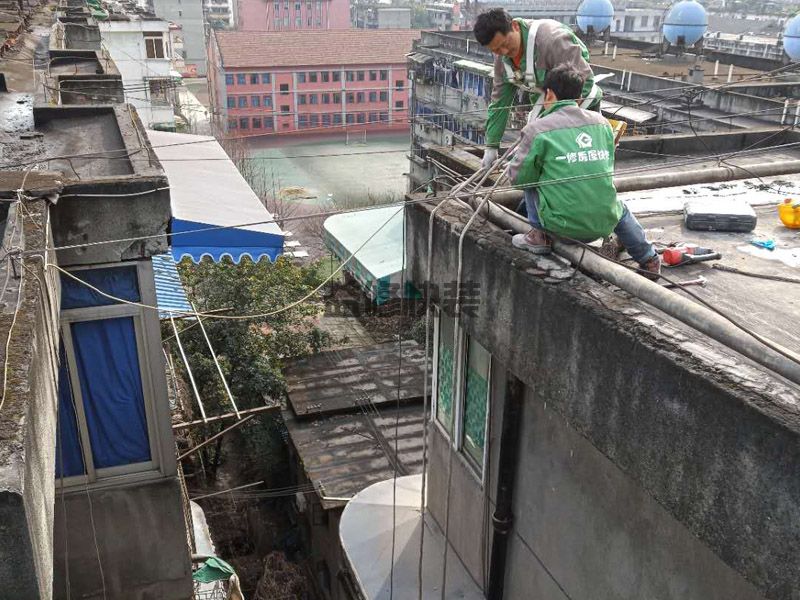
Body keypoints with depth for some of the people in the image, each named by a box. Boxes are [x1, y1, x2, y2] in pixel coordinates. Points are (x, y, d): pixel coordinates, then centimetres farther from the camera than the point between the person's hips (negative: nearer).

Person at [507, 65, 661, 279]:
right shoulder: (601, 122, 6)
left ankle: (539, 236, 13)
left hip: (561, 226, -4)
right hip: (603, 225, 4)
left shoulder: (537, 129, -8)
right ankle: (649, 259, 40)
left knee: (531, 180, 17)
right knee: (619, 208, 38)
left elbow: (517, 175, -2)